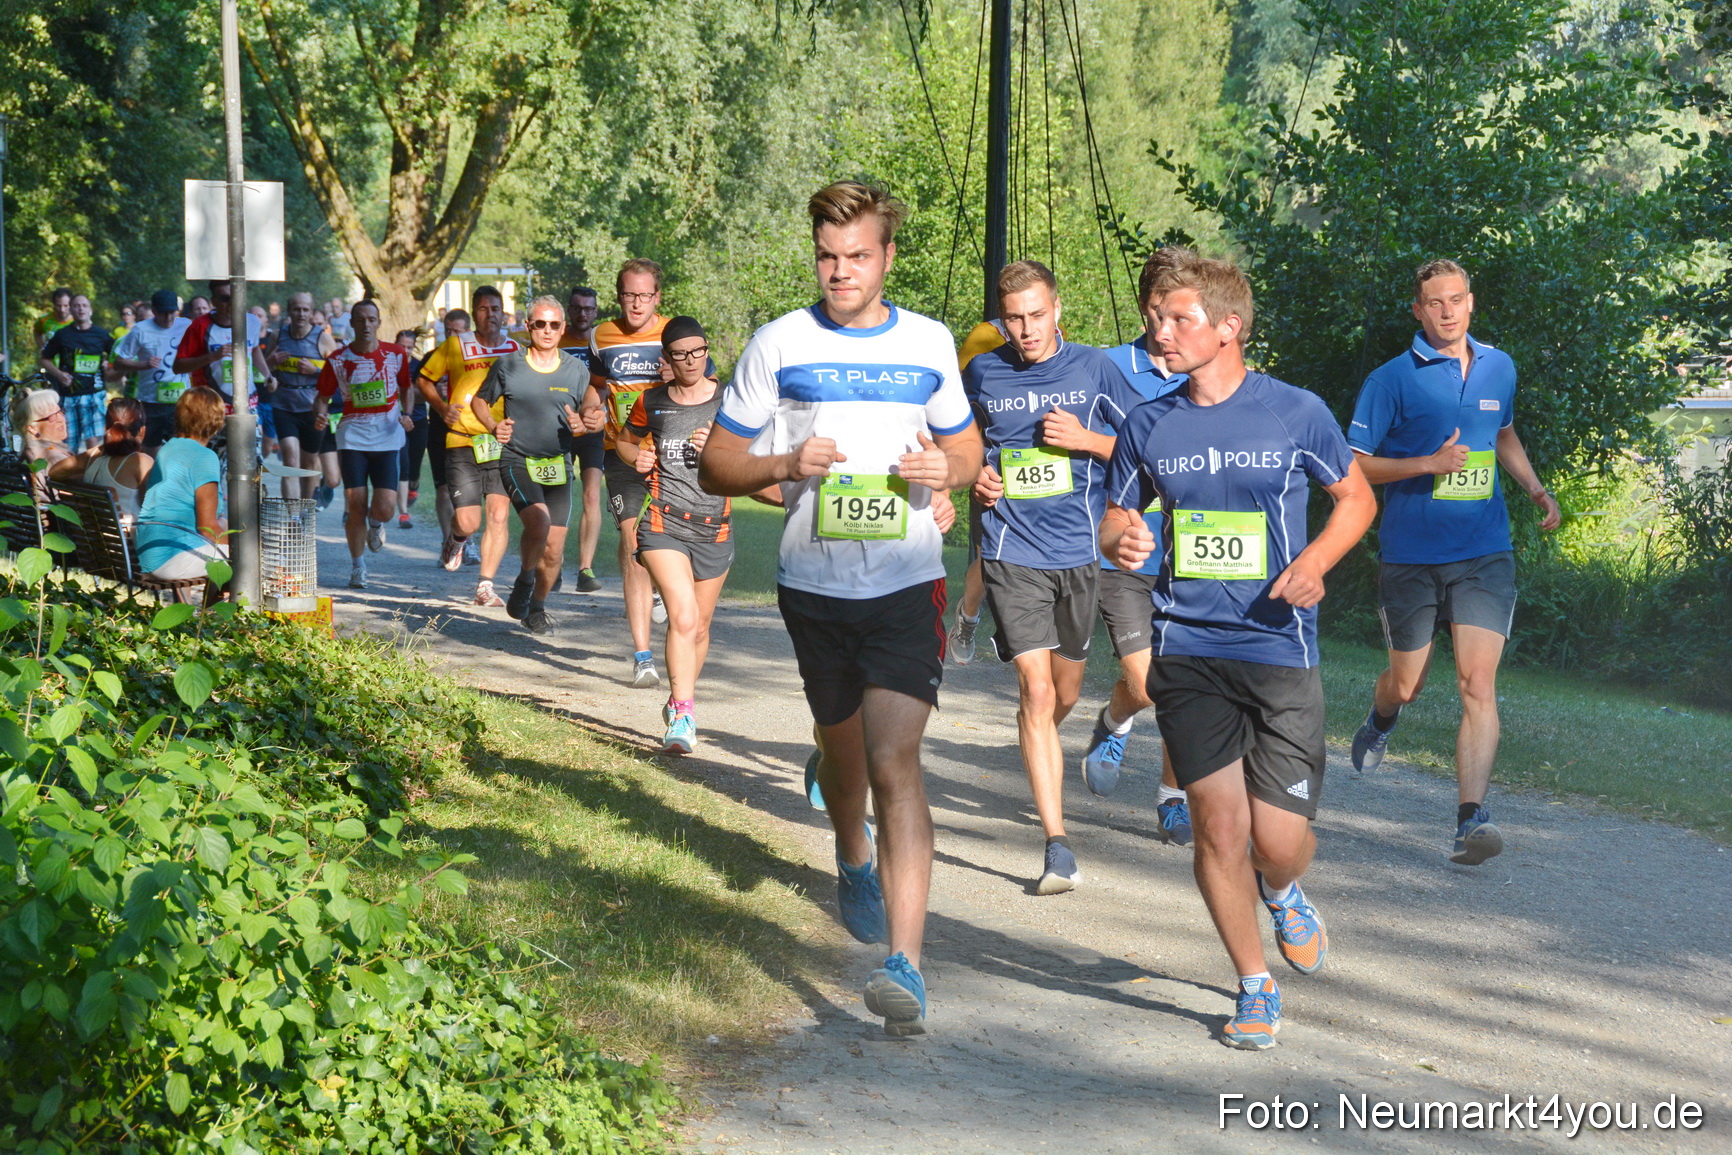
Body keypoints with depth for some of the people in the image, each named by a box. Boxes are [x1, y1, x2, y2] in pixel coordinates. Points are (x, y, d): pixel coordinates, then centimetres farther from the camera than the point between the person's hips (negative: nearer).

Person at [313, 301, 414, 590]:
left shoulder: (396, 355, 2)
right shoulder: (338, 360, 2)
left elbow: (406, 388, 15)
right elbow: (323, 397, 9)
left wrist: (406, 414, -2)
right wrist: (320, 415, -12)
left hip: (388, 437, 0)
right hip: (352, 435, 0)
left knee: (385, 509, -10)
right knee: (355, 505, -4)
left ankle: (375, 523, 29)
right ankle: (357, 566, 16)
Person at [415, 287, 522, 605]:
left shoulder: (516, 350, 8)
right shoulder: (455, 346, 2)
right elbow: (423, 379, 14)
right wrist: (441, 408, -1)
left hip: (503, 446, 2)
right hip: (462, 445, -2)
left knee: (499, 516, -8)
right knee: (468, 522, -8)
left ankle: (485, 586, 3)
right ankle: (456, 540, 30)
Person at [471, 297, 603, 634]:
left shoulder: (575, 371, 6)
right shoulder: (507, 365, 2)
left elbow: (593, 414, 11)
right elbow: (479, 401, 14)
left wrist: (588, 423, -13)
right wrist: (494, 427, -5)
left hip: (558, 465, 3)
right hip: (516, 459, -3)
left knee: (554, 549, 3)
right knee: (539, 523, -27)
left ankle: (537, 607, 27)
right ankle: (524, 580, 1)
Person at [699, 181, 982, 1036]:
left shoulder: (929, 344, 5)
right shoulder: (778, 345, 1)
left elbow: (966, 447, 18)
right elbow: (715, 466, 2)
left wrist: (947, 468, -6)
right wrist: (785, 465, -18)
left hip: (907, 584, -1)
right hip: (813, 586, 2)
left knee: (895, 761, -15)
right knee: (842, 744, 19)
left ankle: (905, 965, -18)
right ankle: (854, 861, 52)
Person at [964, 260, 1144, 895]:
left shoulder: (1093, 368, 0)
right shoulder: (980, 374, 3)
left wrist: (1087, 440, -12)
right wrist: (975, 475, 0)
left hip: (1081, 553, 1)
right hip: (1013, 554, -1)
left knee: (1065, 691, 15)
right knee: (1035, 691, -12)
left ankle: (1041, 752, 51)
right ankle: (1057, 844, -12)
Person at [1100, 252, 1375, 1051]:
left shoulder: (1296, 414, -2)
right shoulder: (1147, 427, 4)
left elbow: (1356, 496, 10)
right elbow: (1115, 518, 14)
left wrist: (1314, 563, -8)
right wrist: (1121, 543, -11)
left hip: (1280, 650, -1)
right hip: (1187, 652, 2)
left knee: (1279, 840, -4)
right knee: (1218, 827, -1)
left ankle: (1281, 895, 35)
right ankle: (1255, 987, 20)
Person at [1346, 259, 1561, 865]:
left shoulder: (1500, 367, 9)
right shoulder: (1393, 378, -6)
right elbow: (1352, 465, -6)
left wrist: (1536, 489, 13)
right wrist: (1430, 463, -17)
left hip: (1484, 553, 2)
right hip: (1410, 556, -2)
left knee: (1478, 684, -13)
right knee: (1407, 682, 12)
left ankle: (1471, 819, -17)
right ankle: (1380, 722, 50)